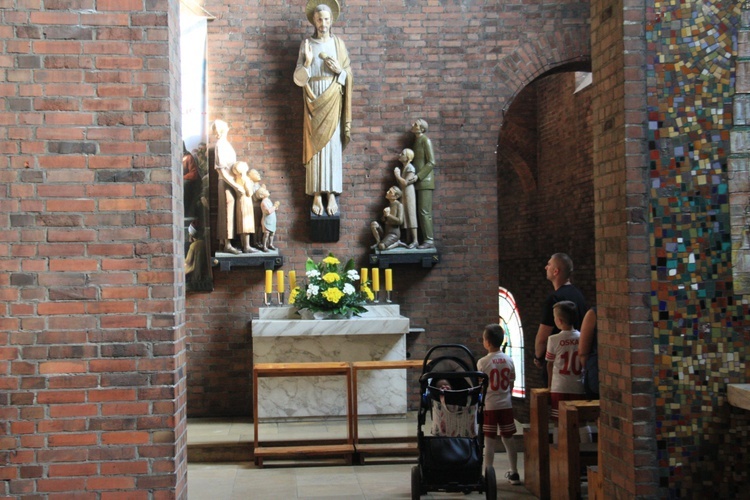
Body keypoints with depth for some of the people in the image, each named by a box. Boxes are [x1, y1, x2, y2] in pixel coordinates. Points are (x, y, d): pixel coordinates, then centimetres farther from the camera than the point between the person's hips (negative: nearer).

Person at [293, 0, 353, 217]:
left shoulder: (338, 43, 8)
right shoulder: (306, 44, 6)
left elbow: (348, 76, 8)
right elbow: (298, 78, 1)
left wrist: (339, 70, -12)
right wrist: (307, 63, -17)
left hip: (333, 101, 0)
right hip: (314, 101, 0)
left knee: (333, 146, -4)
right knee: (315, 146, -3)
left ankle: (332, 195, -1)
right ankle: (316, 196, -1)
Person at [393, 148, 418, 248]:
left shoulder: (410, 168, -13)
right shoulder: (403, 167, 14)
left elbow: (405, 183, -18)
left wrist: (397, 175, -10)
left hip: (409, 193, -9)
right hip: (403, 193, 9)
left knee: (410, 215, -8)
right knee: (406, 216, 8)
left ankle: (415, 240, -7)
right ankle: (409, 239, 12)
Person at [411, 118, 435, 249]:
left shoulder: (425, 140, -7)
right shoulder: (416, 141, 17)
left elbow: (431, 162, -13)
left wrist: (418, 176, -16)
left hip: (425, 181, -8)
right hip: (418, 182, 8)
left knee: (424, 212, -10)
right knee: (422, 213, 7)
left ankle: (429, 240, -9)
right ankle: (428, 239, 8)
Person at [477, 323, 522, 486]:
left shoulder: (483, 362, -12)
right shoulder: (509, 361, 1)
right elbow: (511, 384, 7)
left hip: (489, 406, -4)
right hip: (506, 405, 4)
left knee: (489, 441, 0)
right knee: (508, 439, 13)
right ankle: (514, 473, 20)